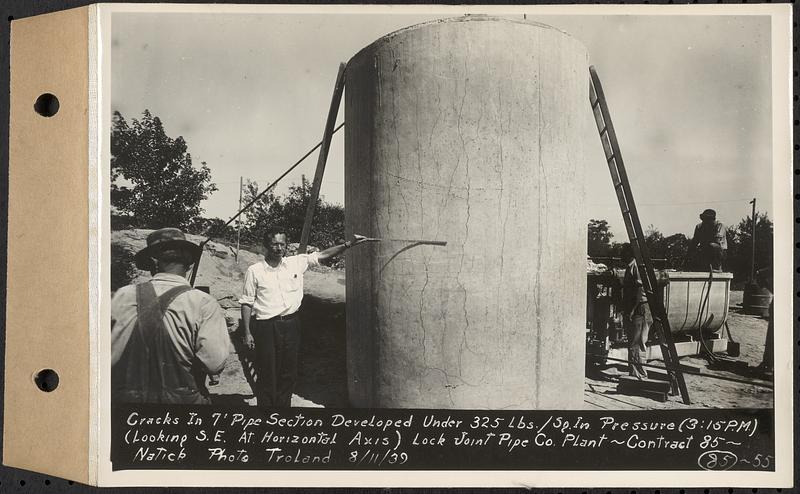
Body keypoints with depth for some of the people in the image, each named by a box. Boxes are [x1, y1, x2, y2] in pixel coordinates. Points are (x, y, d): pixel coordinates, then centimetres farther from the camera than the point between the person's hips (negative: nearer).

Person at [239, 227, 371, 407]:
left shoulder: (296, 262, 5)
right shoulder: (254, 271, -2)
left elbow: (322, 255, 7)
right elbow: (246, 303, 0)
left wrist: (348, 244, -3)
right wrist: (247, 333, -4)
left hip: (290, 325, 4)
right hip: (265, 327, -3)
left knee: (288, 374, 11)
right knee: (267, 376, 1)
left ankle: (284, 404, 24)